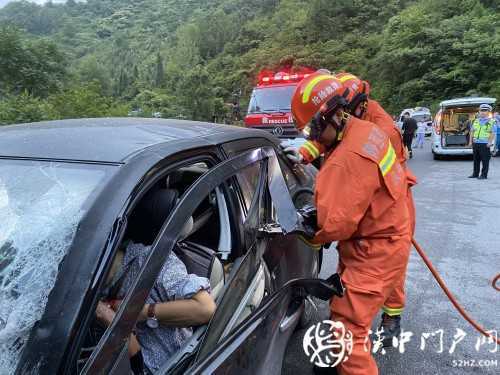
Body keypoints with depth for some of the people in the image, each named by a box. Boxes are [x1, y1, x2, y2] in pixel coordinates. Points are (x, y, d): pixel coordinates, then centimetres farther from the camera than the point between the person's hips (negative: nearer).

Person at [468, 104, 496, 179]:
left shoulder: (491, 121, -1)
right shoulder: (476, 121, 15)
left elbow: (493, 133, -7)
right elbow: (473, 131, 17)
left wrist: (490, 142, -15)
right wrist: (471, 141, 12)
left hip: (484, 144, -5)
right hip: (475, 143, 5)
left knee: (485, 160, -2)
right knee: (476, 159, 10)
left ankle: (484, 175, 3)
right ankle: (475, 174, 17)